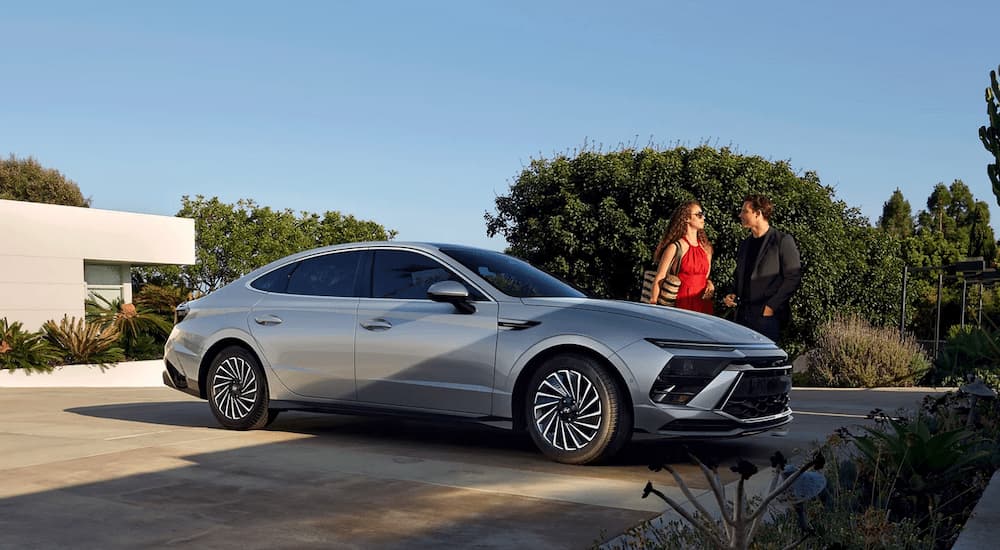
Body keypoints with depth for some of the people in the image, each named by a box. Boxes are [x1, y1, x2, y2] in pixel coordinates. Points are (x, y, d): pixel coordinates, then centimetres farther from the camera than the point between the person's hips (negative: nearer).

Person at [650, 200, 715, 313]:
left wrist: (710, 285, 2)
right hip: (682, 305, -5)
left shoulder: (706, 248, 13)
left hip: (703, 305, 6)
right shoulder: (675, 248, -6)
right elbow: (658, 280, -7)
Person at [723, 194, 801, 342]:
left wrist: (772, 306, -13)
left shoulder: (783, 241, -2)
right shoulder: (744, 244, 19)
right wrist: (732, 296, 6)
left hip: (767, 315, -6)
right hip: (742, 314, 6)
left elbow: (793, 277, -7)